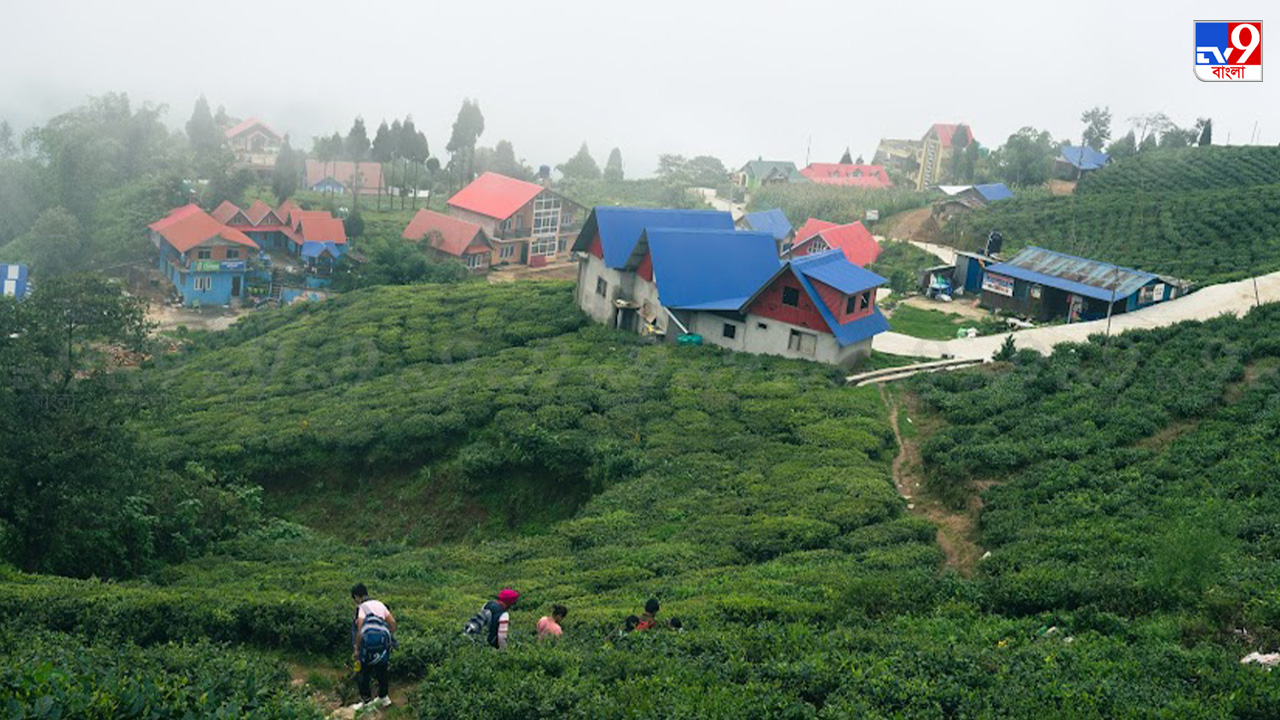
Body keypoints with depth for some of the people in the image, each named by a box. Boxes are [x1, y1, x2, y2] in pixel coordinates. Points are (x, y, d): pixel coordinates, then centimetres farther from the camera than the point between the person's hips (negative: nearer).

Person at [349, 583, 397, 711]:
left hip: (369, 647, -6)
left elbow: (360, 630, -18)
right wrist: (390, 639, 19)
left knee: (362, 674, 9)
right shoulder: (379, 604, 10)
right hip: (384, 646, 6)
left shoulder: (361, 608, -10)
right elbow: (392, 622, 9)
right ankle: (383, 698, 35)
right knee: (382, 671, 22)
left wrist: (356, 649, -9)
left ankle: (366, 702, 14)